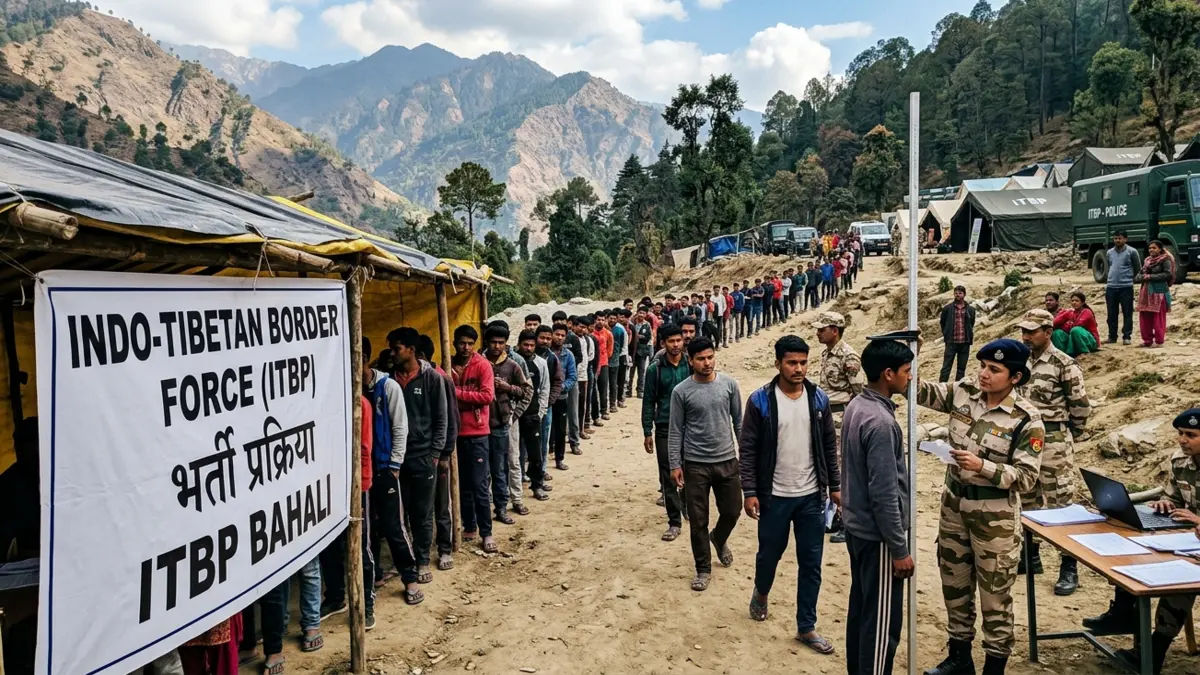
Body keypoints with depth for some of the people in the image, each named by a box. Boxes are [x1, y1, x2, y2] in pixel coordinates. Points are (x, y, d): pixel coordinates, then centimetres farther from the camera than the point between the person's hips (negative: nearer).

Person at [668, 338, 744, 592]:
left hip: (727, 461, 2)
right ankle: (703, 568, 23)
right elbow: (676, 431, -3)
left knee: (732, 511, 12)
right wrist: (675, 465, -5)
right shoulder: (681, 391, -8)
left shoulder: (729, 384, -2)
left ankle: (719, 539, 46)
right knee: (698, 521, 6)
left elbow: (739, 421, 6)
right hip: (695, 464, -2)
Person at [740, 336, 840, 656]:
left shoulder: (818, 398, 0)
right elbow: (747, 449, -8)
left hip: (812, 496, 3)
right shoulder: (761, 400, -10)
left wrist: (835, 486, 7)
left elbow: (829, 445, 8)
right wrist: (749, 492, -12)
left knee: (811, 563, 8)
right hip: (774, 496, -2)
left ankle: (806, 627, 22)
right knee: (769, 554, 15)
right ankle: (761, 593, 46)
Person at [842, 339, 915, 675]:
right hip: (877, 534, -9)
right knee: (883, 619, 3)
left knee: (861, 607, 19)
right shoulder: (880, 422, -25)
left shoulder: (856, 406, 4)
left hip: (856, 526, 9)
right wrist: (900, 549, -17)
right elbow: (884, 494, -24)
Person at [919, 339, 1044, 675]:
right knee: (954, 584, 17)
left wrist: (982, 466, -30)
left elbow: (1026, 477, -17)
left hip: (993, 513, -5)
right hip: (954, 503, 5)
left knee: (995, 595, 7)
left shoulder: (1027, 418, -16)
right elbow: (920, 391, -3)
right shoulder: (963, 392, -3)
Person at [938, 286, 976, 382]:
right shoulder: (947, 308, 3)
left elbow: (972, 324, 19)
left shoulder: (970, 310, 6)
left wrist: (970, 335, 10)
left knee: (961, 368, 7)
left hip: (965, 342, 2)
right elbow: (942, 322, 14)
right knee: (946, 367, -4)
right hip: (951, 342, -2)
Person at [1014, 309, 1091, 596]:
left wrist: (1067, 434, 2)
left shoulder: (1064, 364, -13)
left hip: (1053, 442, -7)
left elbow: (1080, 405, -9)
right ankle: (1031, 556, 29)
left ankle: (1069, 569, 7)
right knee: (1026, 501, 15)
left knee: (1060, 503, -2)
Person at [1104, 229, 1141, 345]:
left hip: (1126, 287, -4)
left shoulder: (1132, 252, -3)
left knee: (1127, 313, 0)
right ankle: (1112, 337, 15)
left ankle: (1127, 337, 4)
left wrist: (1129, 278, 12)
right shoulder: (1109, 252, 12)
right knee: (1112, 314, 8)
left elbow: (1138, 269, 5)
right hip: (1111, 287, 4)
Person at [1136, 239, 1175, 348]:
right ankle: (1147, 340, 16)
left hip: (1159, 291, -7)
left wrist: (1151, 277, -15)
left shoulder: (1165, 260, -4)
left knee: (1158, 318, -3)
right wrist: (1142, 277, -5)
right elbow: (1140, 273, 18)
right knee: (1144, 316, 6)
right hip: (1146, 291, 7)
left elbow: (1168, 274, -13)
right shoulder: (1147, 260, 16)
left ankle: (1159, 341, 4)